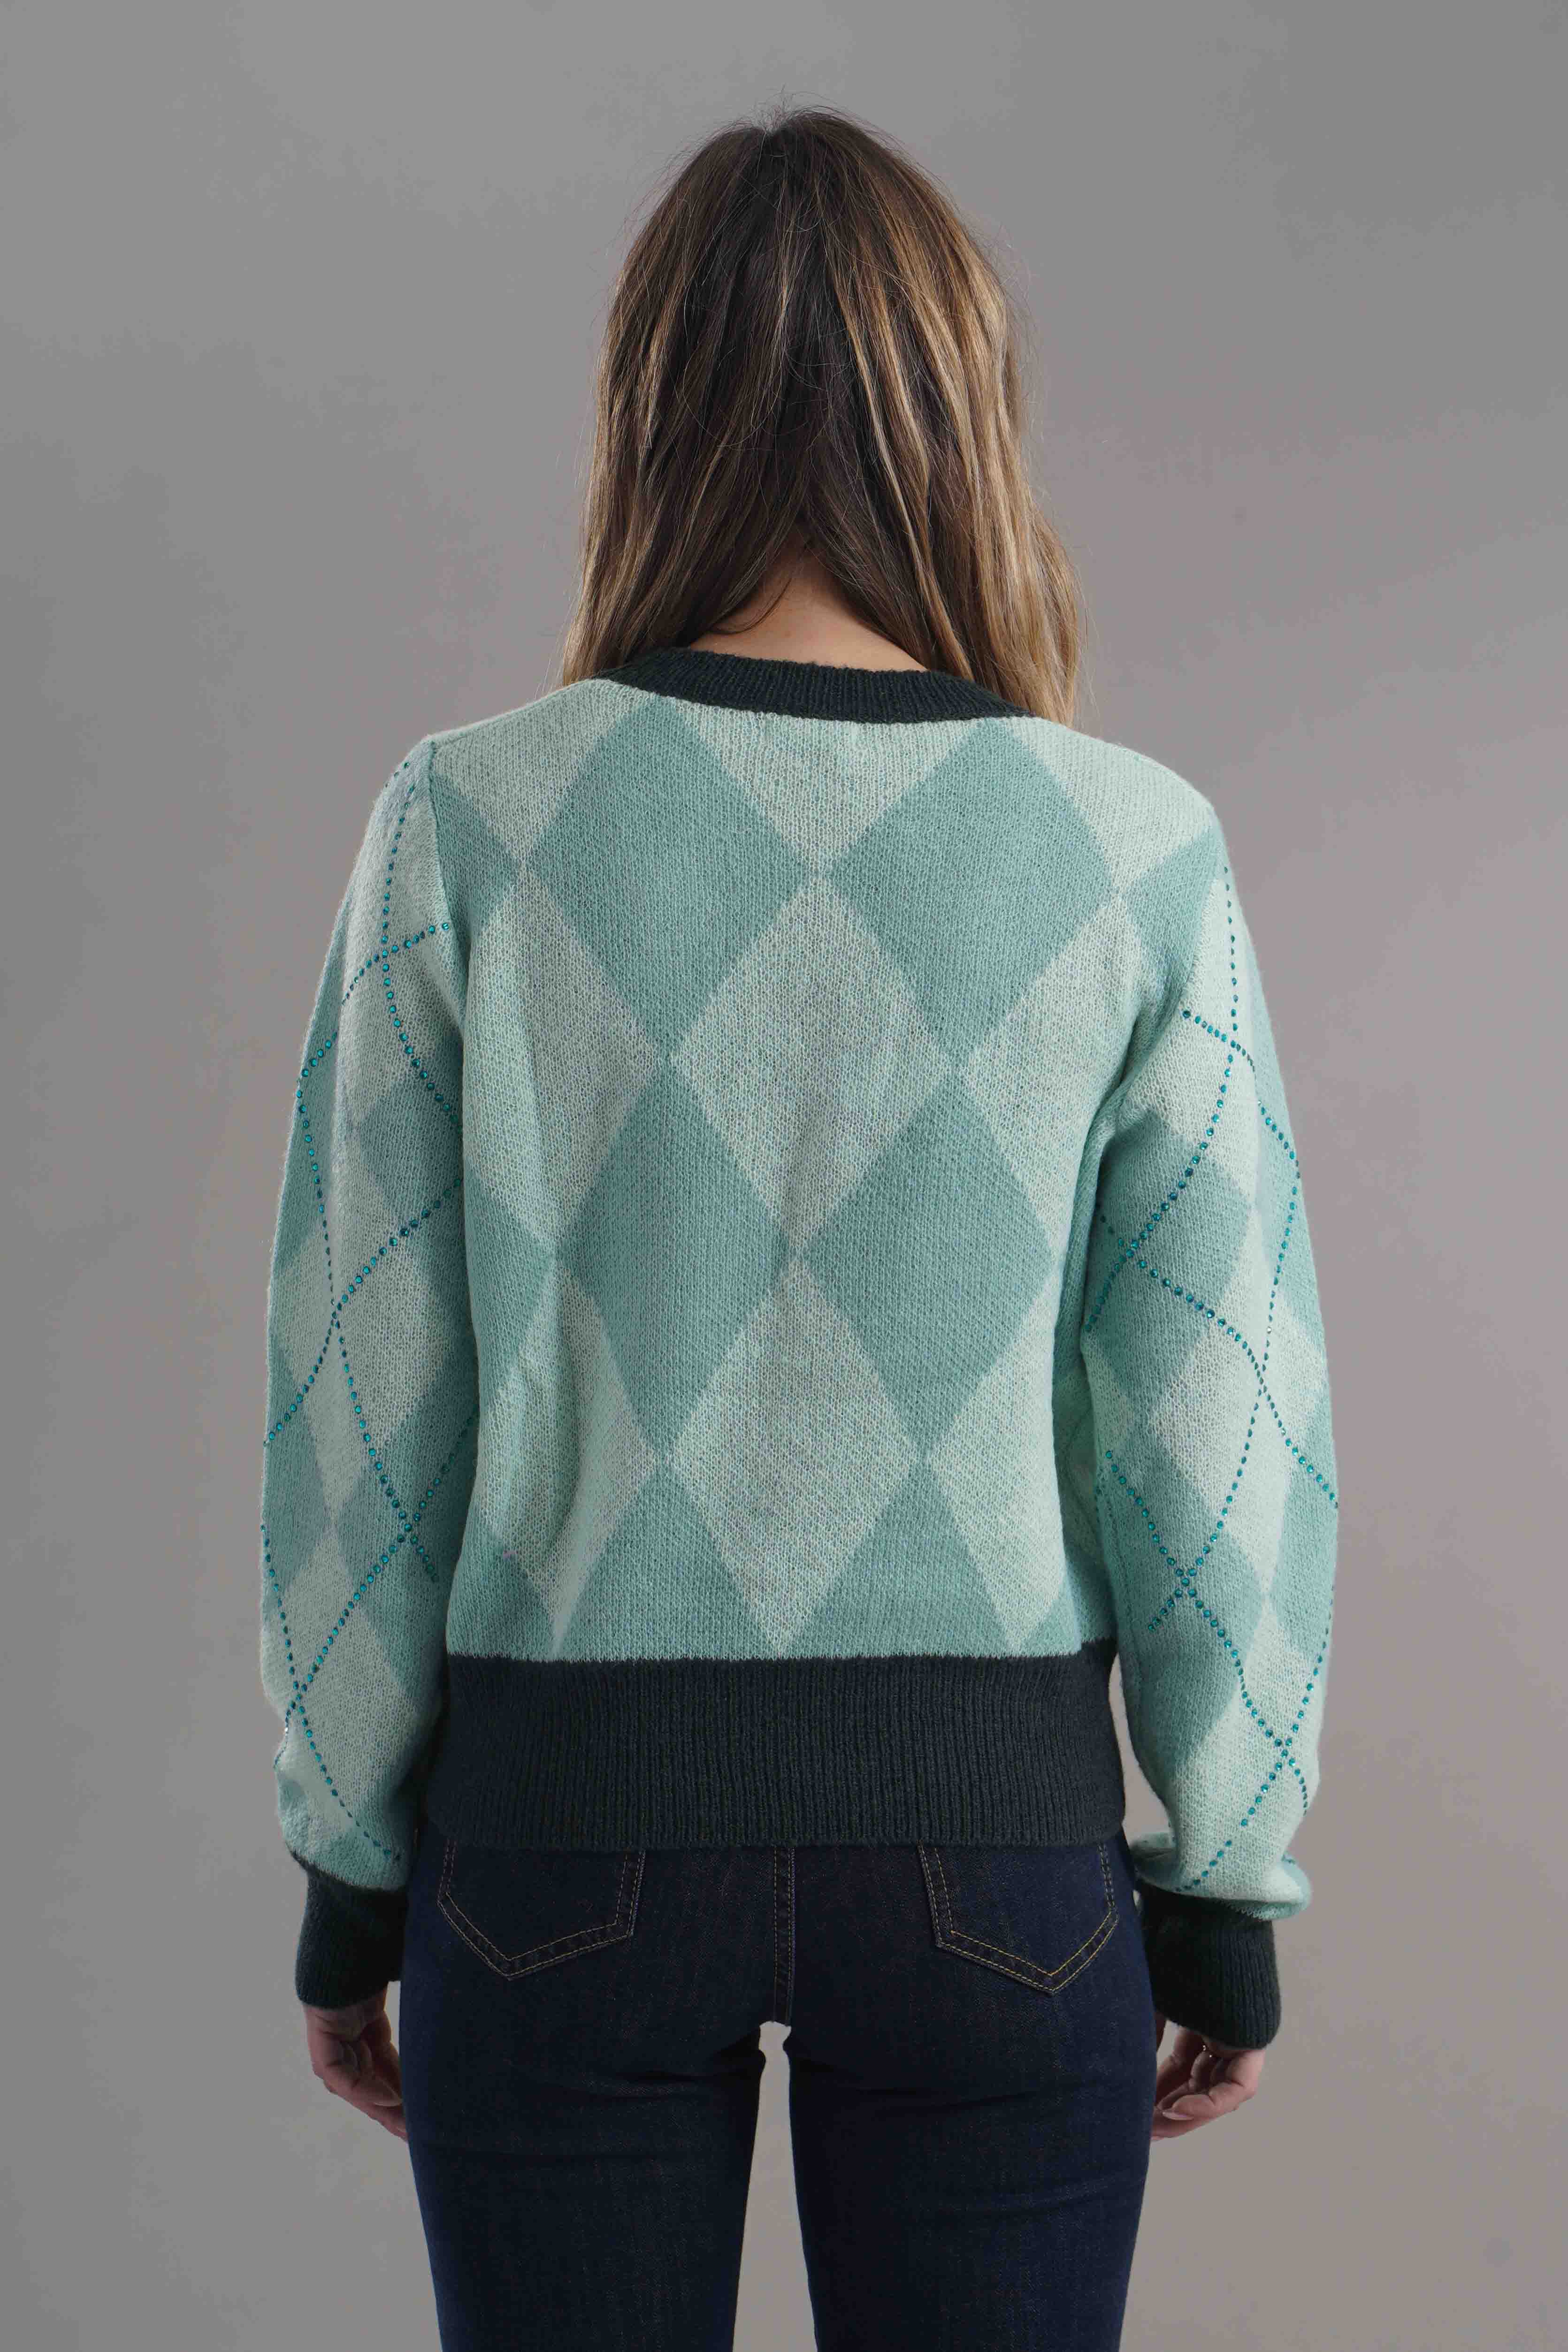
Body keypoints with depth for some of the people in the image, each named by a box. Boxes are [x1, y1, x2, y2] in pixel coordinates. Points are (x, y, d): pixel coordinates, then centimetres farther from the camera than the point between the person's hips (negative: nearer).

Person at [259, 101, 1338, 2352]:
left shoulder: (470, 820, -7)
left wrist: (350, 1862, 7)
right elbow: (1224, 1413, -4)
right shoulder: (1140, 846, -7)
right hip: (996, 1827, 0)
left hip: (568, 1820, 0)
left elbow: (356, 1395, -4)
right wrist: (1231, 1877, 7)